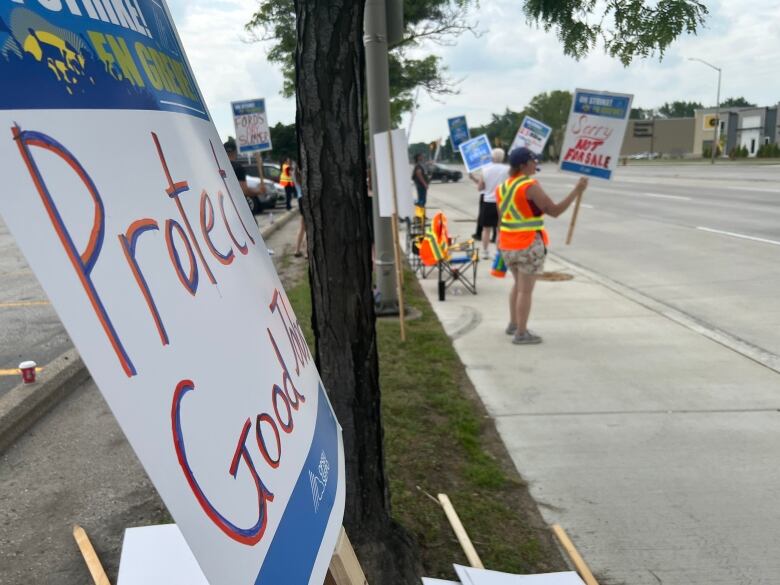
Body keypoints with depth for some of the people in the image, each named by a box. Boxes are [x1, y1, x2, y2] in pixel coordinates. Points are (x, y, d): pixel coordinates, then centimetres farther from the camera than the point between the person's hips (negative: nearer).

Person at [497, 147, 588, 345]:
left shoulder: (503, 187, 7)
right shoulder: (530, 186, -16)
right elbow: (554, 211, -17)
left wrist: (501, 241, 21)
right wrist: (576, 191, -11)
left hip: (507, 246, 8)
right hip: (529, 246, -8)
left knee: (518, 284, 22)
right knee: (526, 290, 0)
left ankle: (513, 324, 29)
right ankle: (521, 333, 6)